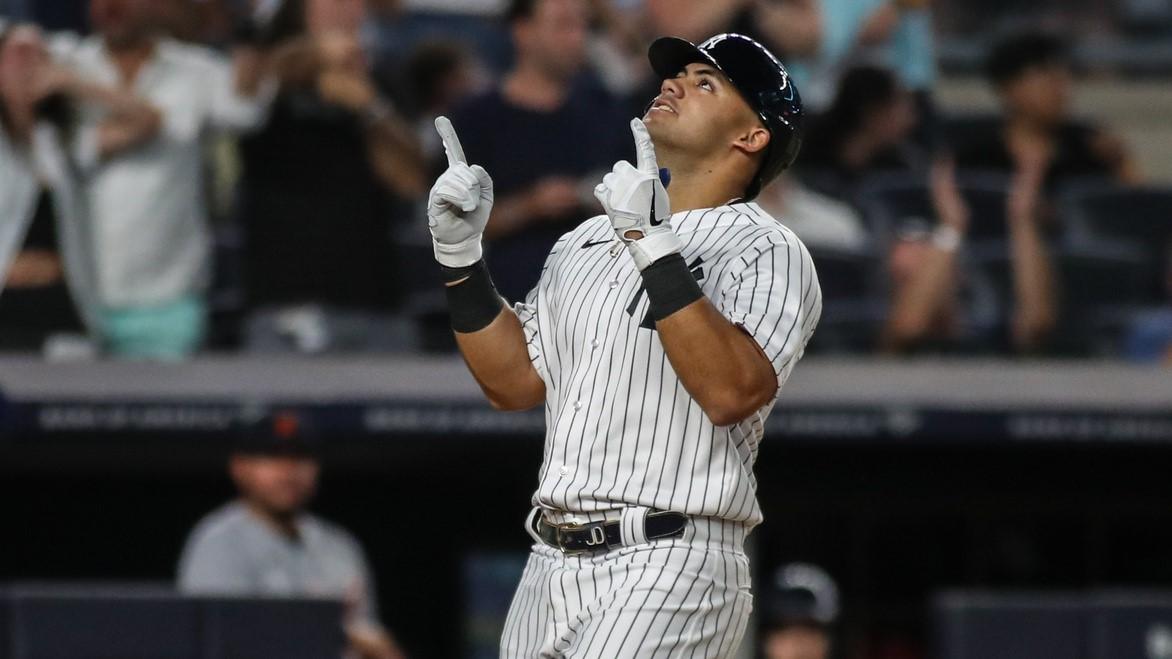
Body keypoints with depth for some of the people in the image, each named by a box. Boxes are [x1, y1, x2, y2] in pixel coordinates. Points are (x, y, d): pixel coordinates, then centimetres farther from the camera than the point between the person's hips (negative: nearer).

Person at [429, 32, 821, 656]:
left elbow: (731, 392, -21)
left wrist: (652, 244, -24)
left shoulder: (767, 253, -5)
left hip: (668, 571, -7)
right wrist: (460, 255, 6)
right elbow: (515, 381, 17)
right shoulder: (586, 242, 19)